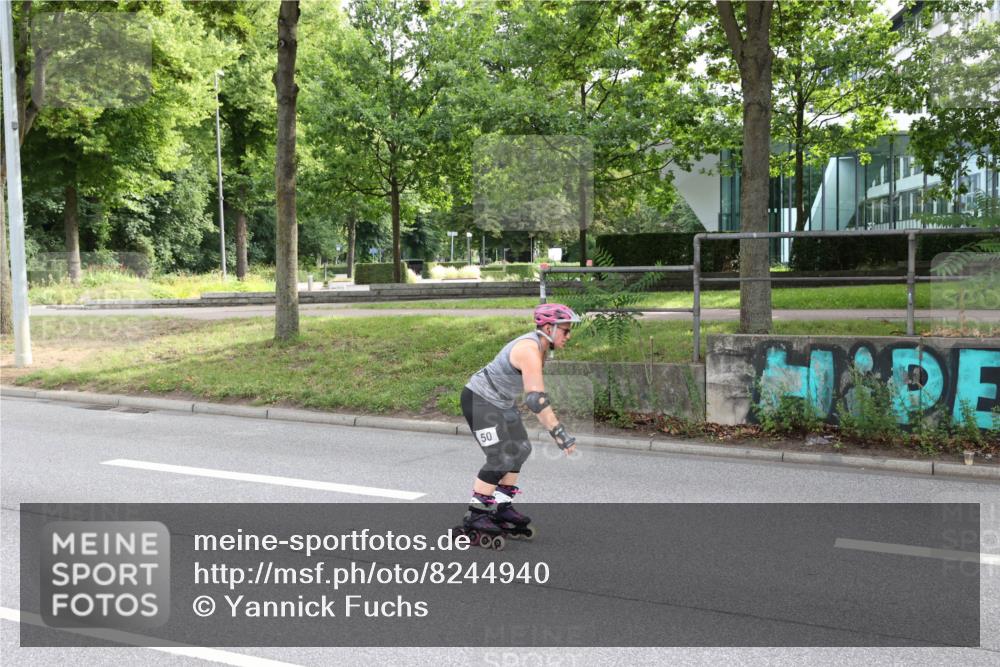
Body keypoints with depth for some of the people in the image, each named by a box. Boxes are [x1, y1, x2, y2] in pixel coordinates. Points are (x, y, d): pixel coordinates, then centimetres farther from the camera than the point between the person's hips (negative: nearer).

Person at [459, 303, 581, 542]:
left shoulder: (539, 347, 3)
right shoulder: (529, 351, -28)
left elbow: (537, 394, 13)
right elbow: (536, 399, -36)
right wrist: (560, 434, -36)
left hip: (502, 402, 11)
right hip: (479, 400, -11)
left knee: (520, 449, 12)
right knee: (501, 458, -13)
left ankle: (503, 507, 20)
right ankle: (474, 517, -5)